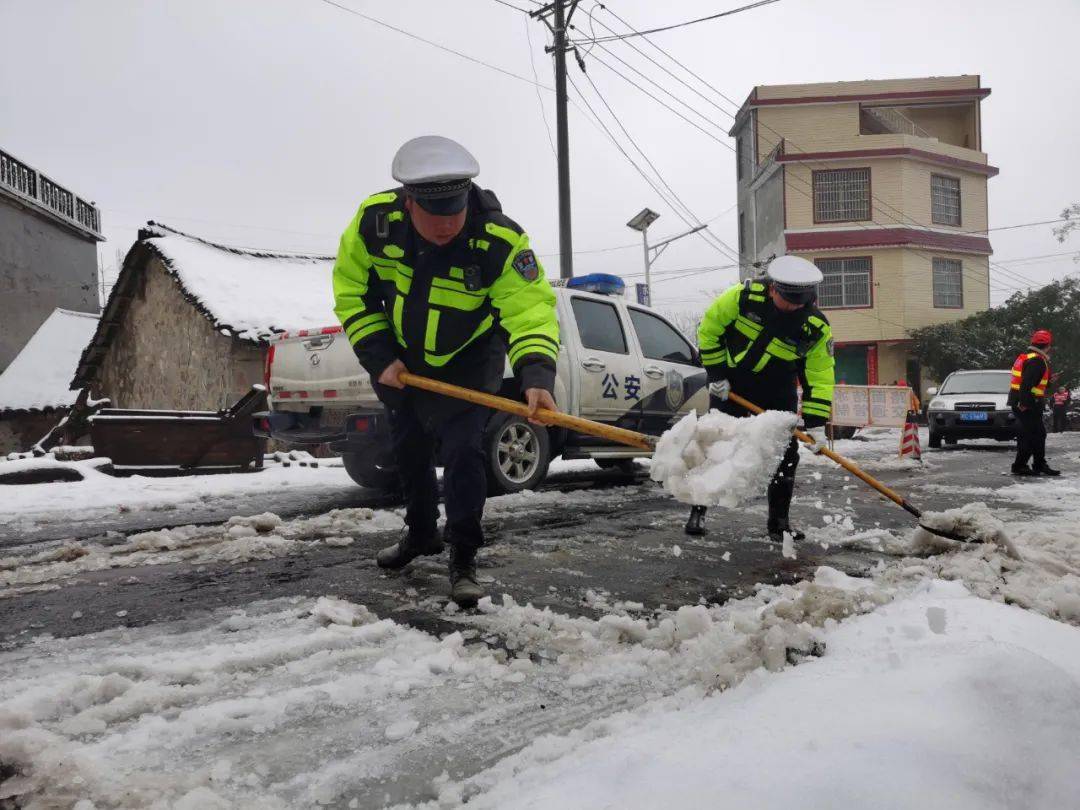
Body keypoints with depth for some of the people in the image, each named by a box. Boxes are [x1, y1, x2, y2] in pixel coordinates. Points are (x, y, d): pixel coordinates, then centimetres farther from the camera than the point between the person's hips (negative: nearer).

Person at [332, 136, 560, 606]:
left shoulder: (501, 241, -34)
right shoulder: (375, 219, -24)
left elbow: (531, 310, -38)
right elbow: (352, 292, -11)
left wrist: (536, 374, -55)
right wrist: (378, 357, -18)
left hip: (467, 362, -4)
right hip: (399, 359, 4)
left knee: (462, 449, -17)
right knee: (409, 451, 18)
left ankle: (463, 559, -1)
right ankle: (421, 534, 41)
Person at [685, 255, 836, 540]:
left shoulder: (817, 327, -20)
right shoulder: (745, 296, -23)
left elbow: (820, 377, -14)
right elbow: (709, 329, -10)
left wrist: (814, 423, -20)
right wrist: (716, 373, -10)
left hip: (778, 393, 1)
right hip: (730, 385, -1)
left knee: (785, 452, -3)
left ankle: (778, 521, 11)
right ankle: (698, 511, 12)